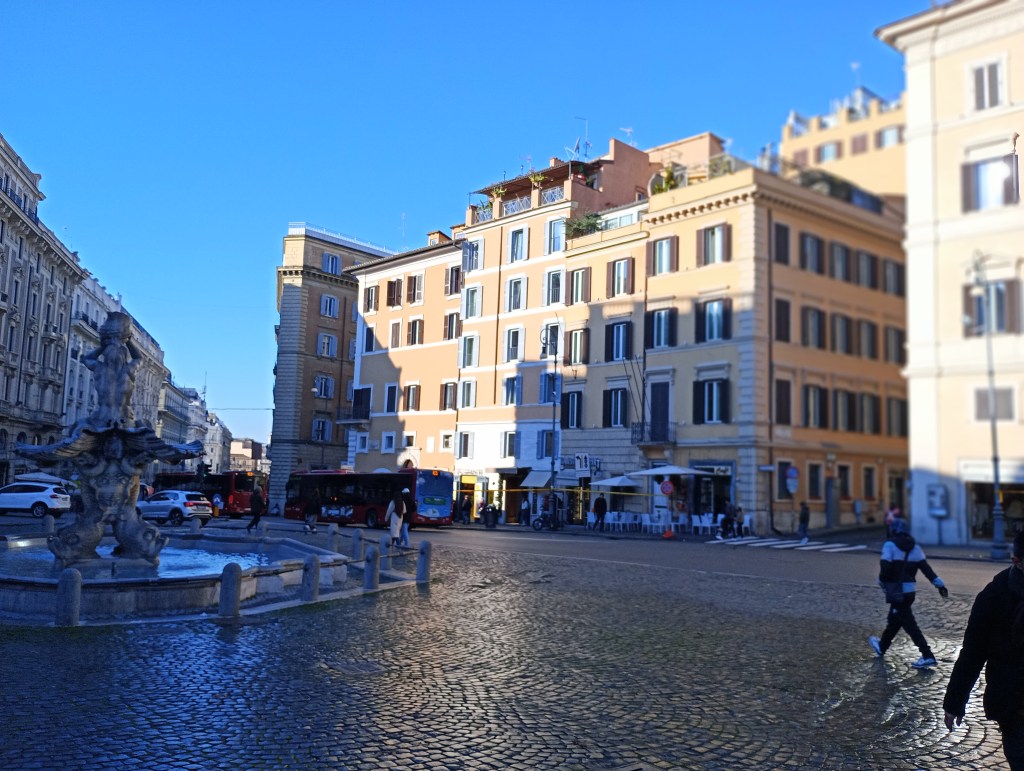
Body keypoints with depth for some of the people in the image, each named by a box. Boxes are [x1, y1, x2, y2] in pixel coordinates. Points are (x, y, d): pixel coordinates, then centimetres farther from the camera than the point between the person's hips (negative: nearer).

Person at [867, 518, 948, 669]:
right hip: (911, 591, 8)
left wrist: (882, 582, 0)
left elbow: (885, 568, -18)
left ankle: (927, 656, -10)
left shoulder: (890, 545, -11)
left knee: (909, 624, -5)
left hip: (897, 591, -7)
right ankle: (882, 646, 38)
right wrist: (939, 584, 1)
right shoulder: (914, 546, 8)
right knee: (894, 619, 22)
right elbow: (926, 568, 2)